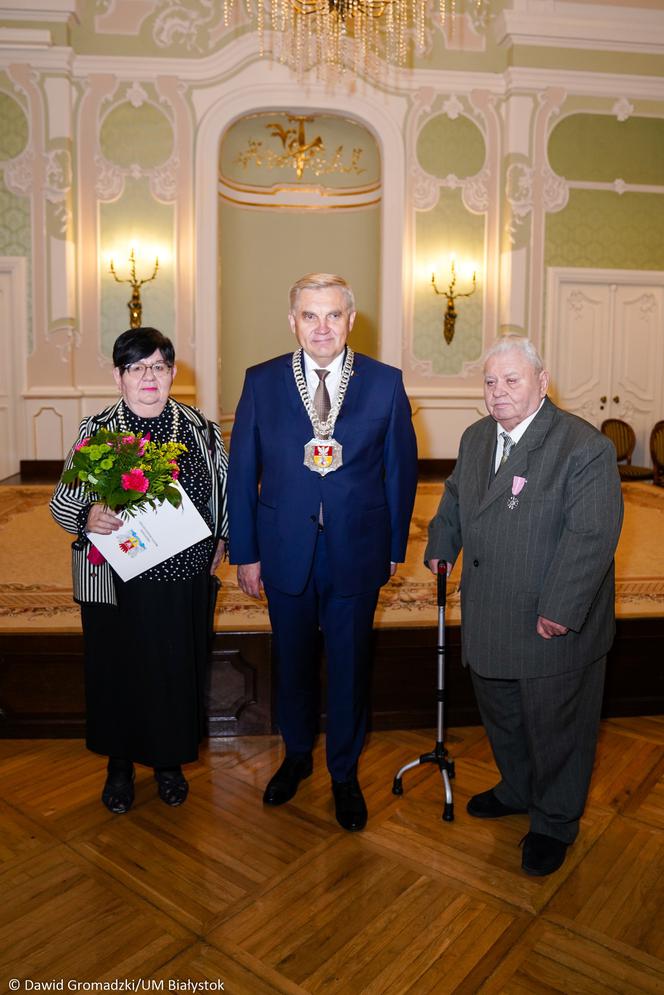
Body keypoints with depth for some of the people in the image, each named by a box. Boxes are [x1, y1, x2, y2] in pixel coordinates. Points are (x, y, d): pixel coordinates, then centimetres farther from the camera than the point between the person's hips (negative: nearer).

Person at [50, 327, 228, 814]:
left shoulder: (201, 428, 0)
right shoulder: (95, 431, -3)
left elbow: (227, 489, 14)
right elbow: (62, 500, -1)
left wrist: (221, 539, 5)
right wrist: (88, 516, -21)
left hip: (183, 578, 1)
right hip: (115, 580, -1)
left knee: (177, 669, 12)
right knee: (118, 669, 13)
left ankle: (170, 760, 38)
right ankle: (120, 764, 38)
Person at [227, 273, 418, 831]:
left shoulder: (385, 383, -5)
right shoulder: (262, 382, -3)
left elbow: (401, 469, 1)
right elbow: (242, 473, -1)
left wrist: (395, 547, 2)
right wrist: (245, 553, -2)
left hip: (357, 551, -1)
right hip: (285, 551, 1)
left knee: (350, 666, 14)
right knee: (293, 661, 18)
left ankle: (345, 773, 37)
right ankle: (297, 756, 44)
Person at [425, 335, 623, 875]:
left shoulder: (585, 446, -18)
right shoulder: (476, 438, 6)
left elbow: (593, 536, -23)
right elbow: (455, 498, 23)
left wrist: (559, 611, -24)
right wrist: (442, 547, 14)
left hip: (556, 626, -6)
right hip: (490, 619, 7)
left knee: (555, 725, 12)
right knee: (501, 716, 23)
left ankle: (555, 823, 36)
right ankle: (516, 791, 50)